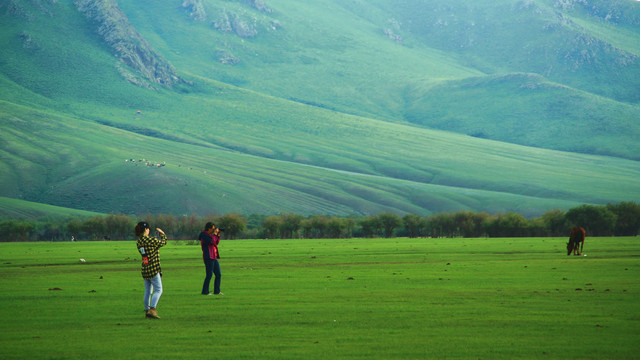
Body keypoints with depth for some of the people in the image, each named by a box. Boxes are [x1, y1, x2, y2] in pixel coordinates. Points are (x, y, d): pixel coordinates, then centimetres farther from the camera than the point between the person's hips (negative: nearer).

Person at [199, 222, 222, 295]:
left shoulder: (209, 235, 18)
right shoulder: (204, 235, -9)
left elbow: (216, 243, 24)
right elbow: (212, 241, -20)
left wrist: (218, 235, 13)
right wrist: (215, 233, -9)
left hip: (214, 258, 10)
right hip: (208, 258, -10)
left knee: (218, 275, 8)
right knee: (209, 275, -10)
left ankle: (216, 291, 12)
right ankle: (205, 291, -5)